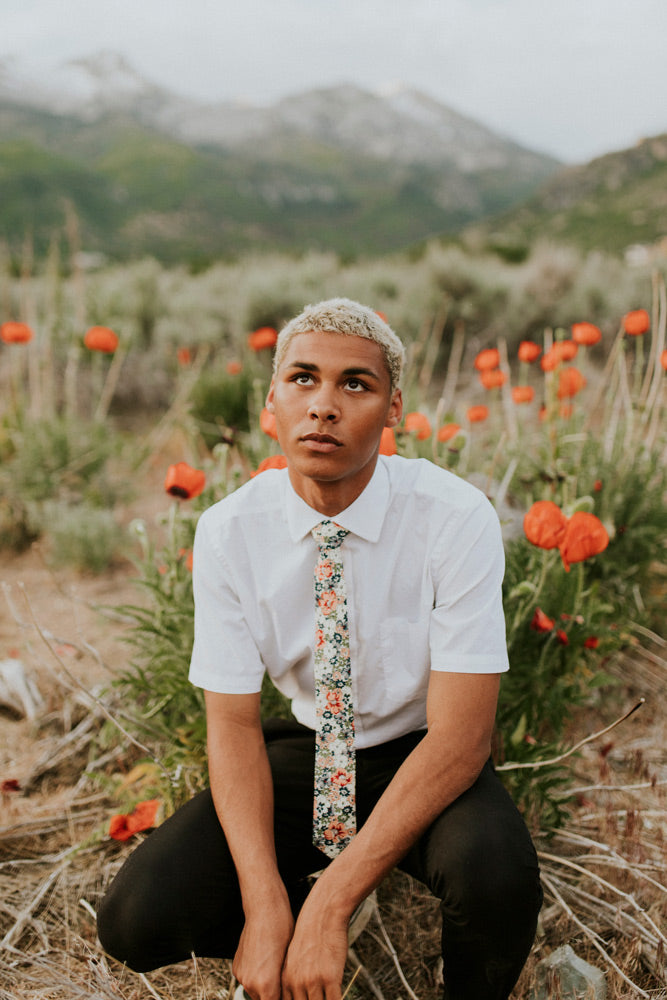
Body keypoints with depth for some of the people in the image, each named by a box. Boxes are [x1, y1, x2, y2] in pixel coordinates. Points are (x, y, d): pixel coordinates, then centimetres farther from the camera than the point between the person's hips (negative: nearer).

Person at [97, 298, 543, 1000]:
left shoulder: (456, 517, -22)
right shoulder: (227, 532, -13)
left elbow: (459, 736, -24)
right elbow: (232, 724, -10)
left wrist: (330, 904, -29)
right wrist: (267, 906, -24)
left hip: (421, 757, -1)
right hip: (303, 753, 2)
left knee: (496, 877, -34)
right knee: (136, 921, -18)